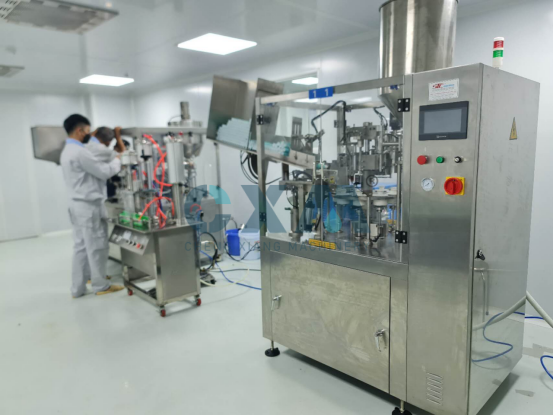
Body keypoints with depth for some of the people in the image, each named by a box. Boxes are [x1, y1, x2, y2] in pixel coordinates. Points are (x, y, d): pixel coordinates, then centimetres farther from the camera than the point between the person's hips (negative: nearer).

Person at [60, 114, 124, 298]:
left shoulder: (67, 151, 15)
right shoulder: (79, 152, -17)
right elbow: (104, 172, -14)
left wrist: (110, 163, 13)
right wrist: (117, 160, 2)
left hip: (78, 205, 10)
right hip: (89, 206, -10)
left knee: (81, 247, 12)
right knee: (97, 247, 1)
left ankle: (78, 288, 17)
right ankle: (100, 285, 13)